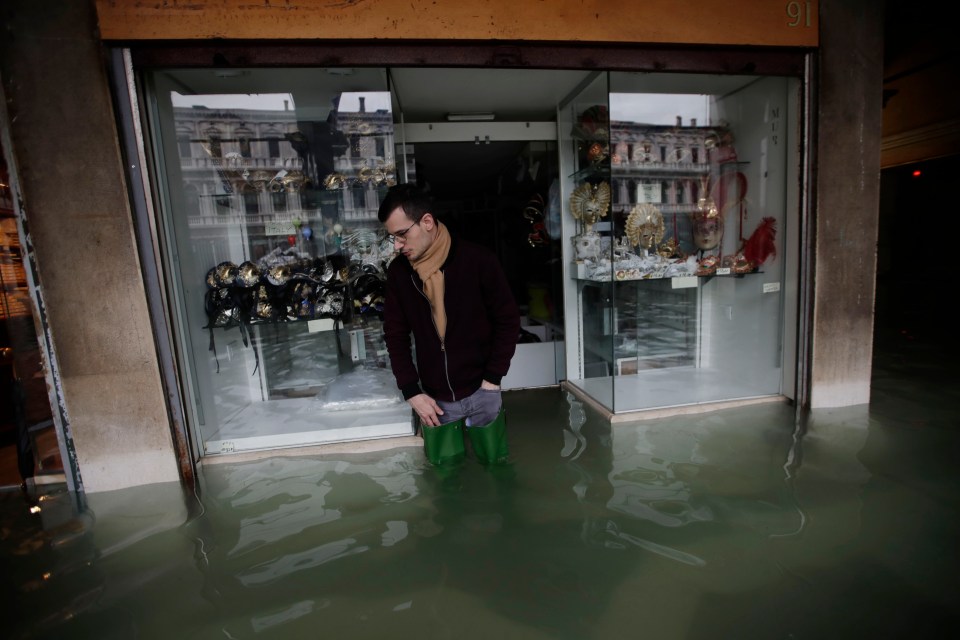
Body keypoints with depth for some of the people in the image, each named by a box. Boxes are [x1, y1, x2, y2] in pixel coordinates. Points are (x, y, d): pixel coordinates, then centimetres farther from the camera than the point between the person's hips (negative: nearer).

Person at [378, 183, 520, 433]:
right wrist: (411, 392, -2)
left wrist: (493, 379, -8)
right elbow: (395, 333, 3)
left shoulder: (478, 260, -14)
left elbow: (508, 320, -6)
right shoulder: (398, 271, -4)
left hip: (480, 391, -2)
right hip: (435, 399, 2)